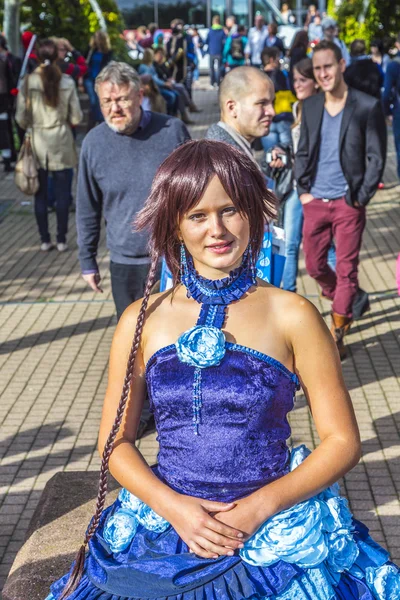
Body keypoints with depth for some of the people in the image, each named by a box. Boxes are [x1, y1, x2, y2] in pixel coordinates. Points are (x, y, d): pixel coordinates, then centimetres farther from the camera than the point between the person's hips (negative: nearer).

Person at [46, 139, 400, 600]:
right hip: (166, 525, 2)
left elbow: (342, 441, -1)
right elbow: (115, 440, 6)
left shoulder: (293, 316, -4)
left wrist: (258, 508, -11)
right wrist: (172, 506, -9)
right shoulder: (141, 321, 1)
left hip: (277, 531, -1)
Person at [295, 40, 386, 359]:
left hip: (348, 203, -4)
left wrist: (361, 198, -10)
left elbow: (376, 158, -6)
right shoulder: (310, 106, 5)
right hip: (315, 201, 5)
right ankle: (353, 300, 40)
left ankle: (337, 336, 13)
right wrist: (303, 190, 3)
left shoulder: (368, 106, -8)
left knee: (346, 270, 2)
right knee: (315, 266, 12)